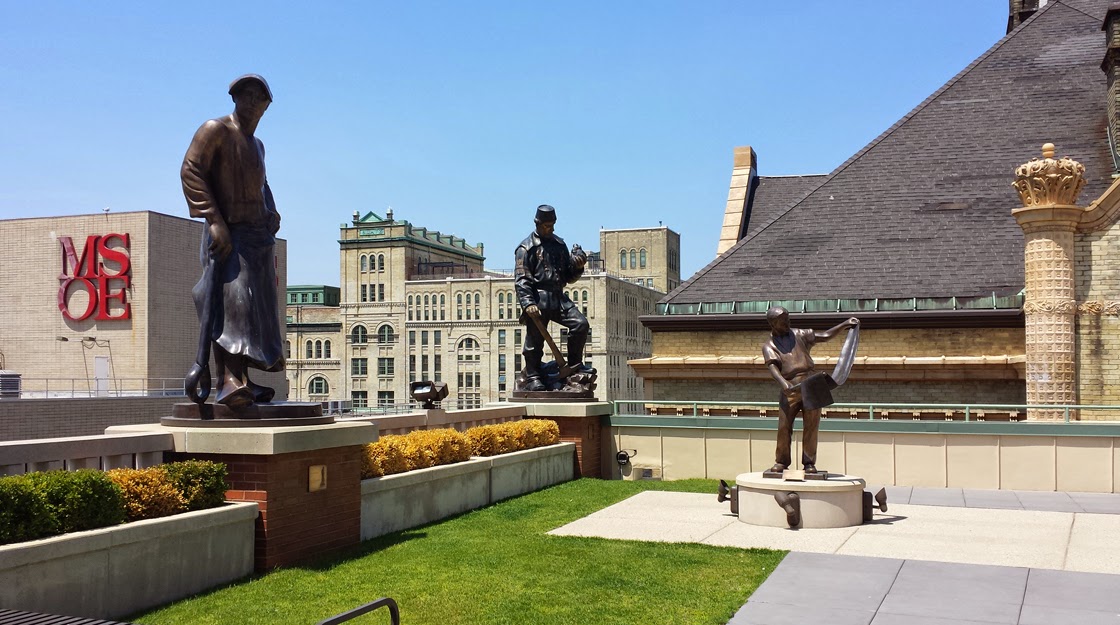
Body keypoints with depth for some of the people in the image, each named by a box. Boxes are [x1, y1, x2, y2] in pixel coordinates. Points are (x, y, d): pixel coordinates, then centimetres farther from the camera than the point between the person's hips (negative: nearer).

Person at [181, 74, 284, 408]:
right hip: (228, 234, -8)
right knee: (232, 299, -21)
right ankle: (229, 381, -28)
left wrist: (272, 212, 15)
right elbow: (191, 170, -14)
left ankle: (241, 380, 10)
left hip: (258, 235, 9)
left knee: (255, 308, 6)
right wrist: (214, 220, -22)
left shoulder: (257, 145, 21)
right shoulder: (215, 130, -3)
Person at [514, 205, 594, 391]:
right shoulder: (526, 248, 1)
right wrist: (528, 303, -19)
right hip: (537, 300, -5)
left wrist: (577, 267, 1)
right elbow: (521, 280, -7)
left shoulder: (559, 245, 19)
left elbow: (569, 278, 23)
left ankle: (574, 364, 4)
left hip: (558, 298, 5)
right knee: (535, 340, -1)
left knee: (581, 323, -9)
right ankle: (532, 377, 11)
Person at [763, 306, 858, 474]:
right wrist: (783, 384, -30)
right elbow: (773, 366, -11)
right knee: (784, 426, -6)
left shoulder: (799, 335, 19)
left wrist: (845, 325, 6)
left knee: (811, 426, -1)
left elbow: (825, 336, 19)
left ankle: (809, 463, 5)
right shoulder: (769, 346, 7)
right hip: (790, 389, -2)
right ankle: (781, 461, 7)